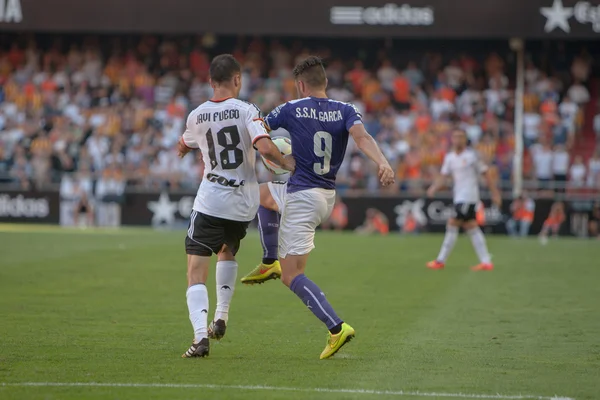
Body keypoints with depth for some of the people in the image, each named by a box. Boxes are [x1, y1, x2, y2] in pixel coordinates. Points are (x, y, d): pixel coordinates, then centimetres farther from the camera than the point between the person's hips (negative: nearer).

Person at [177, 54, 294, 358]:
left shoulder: (197, 115, 1)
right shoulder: (246, 110, -9)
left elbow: (183, 147, 21)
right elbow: (264, 147, -23)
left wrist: (182, 150, 43)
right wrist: (287, 163, -8)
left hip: (210, 201, -1)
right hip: (244, 202, 1)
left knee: (196, 271, -4)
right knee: (227, 252, 30)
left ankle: (200, 335, -23)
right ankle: (221, 318, 26)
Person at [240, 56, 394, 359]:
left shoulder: (291, 110, -7)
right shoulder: (346, 111, 2)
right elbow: (361, 136, -18)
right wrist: (383, 163, -35)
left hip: (302, 196, -7)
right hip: (328, 197, 7)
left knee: (292, 277, -5)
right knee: (263, 193, 33)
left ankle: (337, 327, -21)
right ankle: (270, 263, 31)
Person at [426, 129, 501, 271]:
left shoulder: (471, 155, -7)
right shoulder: (449, 157, 10)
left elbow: (486, 173, -3)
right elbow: (443, 176, 6)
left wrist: (495, 193, -3)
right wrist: (433, 188, -12)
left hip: (468, 197, -7)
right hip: (459, 197, 7)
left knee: (452, 226, -9)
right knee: (472, 228, 7)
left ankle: (441, 261, -4)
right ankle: (486, 262, 8)